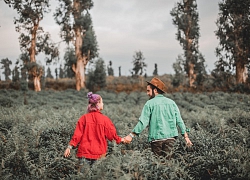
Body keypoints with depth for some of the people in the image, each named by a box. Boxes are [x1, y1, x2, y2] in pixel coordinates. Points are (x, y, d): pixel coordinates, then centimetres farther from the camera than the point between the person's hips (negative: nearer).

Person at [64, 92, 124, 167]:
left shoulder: (84, 118, -2)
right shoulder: (104, 119, -4)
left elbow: (77, 134, -4)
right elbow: (111, 134, 5)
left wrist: (69, 147, 0)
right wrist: (120, 140, 23)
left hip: (84, 152, 1)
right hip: (99, 153, -1)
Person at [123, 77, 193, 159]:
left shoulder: (150, 103, -2)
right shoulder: (171, 102, 9)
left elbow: (143, 122, -9)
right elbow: (179, 121, 7)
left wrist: (131, 135, -6)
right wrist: (186, 136, 10)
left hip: (156, 138, -3)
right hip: (171, 137, 3)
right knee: (167, 158, 5)